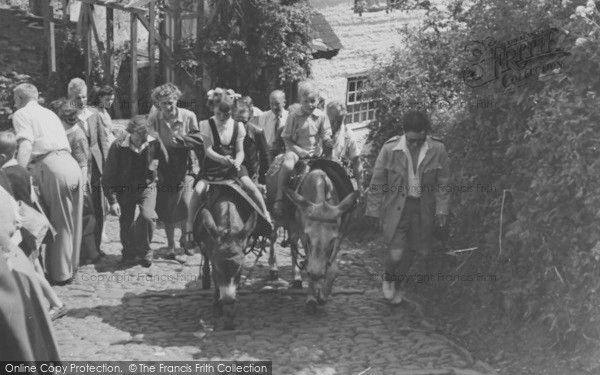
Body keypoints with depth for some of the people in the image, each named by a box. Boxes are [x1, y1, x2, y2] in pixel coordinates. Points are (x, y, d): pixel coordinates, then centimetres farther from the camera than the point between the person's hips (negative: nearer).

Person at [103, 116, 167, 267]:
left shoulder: (154, 143, -15)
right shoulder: (118, 147, -18)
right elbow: (108, 177, -12)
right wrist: (112, 201, -16)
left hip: (147, 187, 0)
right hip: (125, 189, 0)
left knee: (148, 216, -22)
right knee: (125, 225, 2)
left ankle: (144, 251, 4)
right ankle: (128, 252, 32)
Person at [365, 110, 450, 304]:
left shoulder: (438, 150, -8)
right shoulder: (389, 149, -11)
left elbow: (443, 183, 3)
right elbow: (377, 183, -2)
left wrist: (441, 209, -1)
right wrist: (374, 210, -1)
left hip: (423, 209, 2)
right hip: (396, 208, -2)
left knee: (410, 252, 13)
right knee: (396, 255, -8)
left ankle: (397, 284, 41)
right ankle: (388, 277, 28)